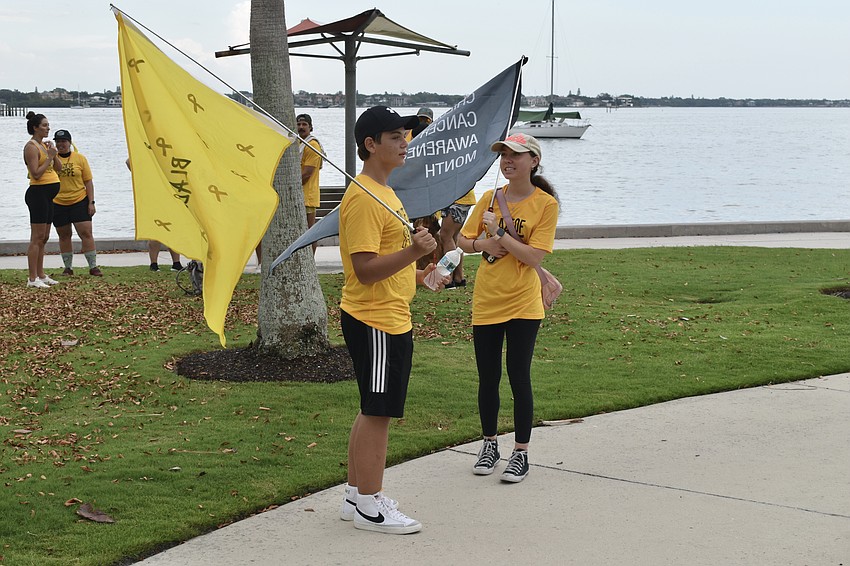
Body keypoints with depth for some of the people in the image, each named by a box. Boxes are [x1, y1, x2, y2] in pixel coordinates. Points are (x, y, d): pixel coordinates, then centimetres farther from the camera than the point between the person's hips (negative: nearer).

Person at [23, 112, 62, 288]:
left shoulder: (45, 145, 16)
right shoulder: (31, 147, -11)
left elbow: (59, 168, 15)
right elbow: (36, 173, -19)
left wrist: (54, 153, 0)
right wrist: (49, 156, -16)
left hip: (48, 195, 9)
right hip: (38, 193, -9)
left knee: (43, 238, 13)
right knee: (37, 238, -9)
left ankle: (40, 274, 20)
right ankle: (32, 278, -7)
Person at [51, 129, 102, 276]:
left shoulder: (80, 158, 2)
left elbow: (88, 181, 3)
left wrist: (91, 202, -2)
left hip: (80, 202, -1)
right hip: (58, 204, 1)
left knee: (86, 233, -7)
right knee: (64, 236, 8)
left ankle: (93, 266, -1)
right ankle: (68, 268, 17)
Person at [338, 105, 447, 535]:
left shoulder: (383, 193, 16)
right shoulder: (363, 198, -18)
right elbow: (365, 269, -23)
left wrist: (418, 275, 15)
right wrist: (411, 253, -31)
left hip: (391, 318, 11)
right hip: (375, 322, -11)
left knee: (374, 411, 15)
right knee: (377, 412, -3)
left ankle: (356, 495, 24)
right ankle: (370, 507, 5)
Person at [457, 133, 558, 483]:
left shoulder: (545, 204, -7)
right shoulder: (490, 199, 5)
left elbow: (534, 256, -15)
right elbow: (463, 241, 10)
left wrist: (499, 233, -17)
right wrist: (483, 244, -10)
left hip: (523, 305, -4)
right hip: (486, 302, 4)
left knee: (518, 376, -1)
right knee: (488, 378, 11)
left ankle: (521, 453, 12)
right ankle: (490, 444, 27)